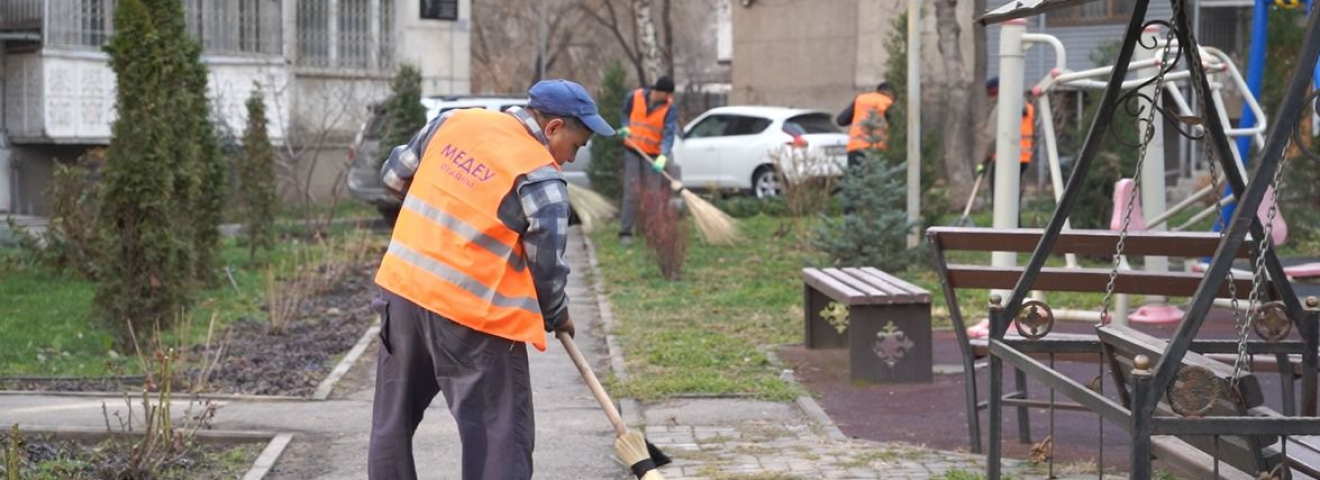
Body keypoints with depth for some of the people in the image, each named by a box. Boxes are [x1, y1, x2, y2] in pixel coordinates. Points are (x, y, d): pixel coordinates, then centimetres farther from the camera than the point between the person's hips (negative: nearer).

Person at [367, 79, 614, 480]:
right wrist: (556, 317, 11)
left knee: (394, 421, 20)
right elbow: (547, 267, -8)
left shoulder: (454, 120, 6)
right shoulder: (541, 179, -12)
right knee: (501, 434, -1)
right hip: (472, 316, -7)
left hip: (401, 286, 7)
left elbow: (395, 175, 17)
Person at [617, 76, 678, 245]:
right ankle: (625, 232, -2)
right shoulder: (634, 97, -8)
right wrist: (626, 127, -4)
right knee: (631, 191, -4)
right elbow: (626, 113, 15)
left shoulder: (669, 108, -11)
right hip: (632, 150, 0)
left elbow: (669, 134, -20)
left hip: (653, 155, 0)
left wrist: (663, 157, -34)